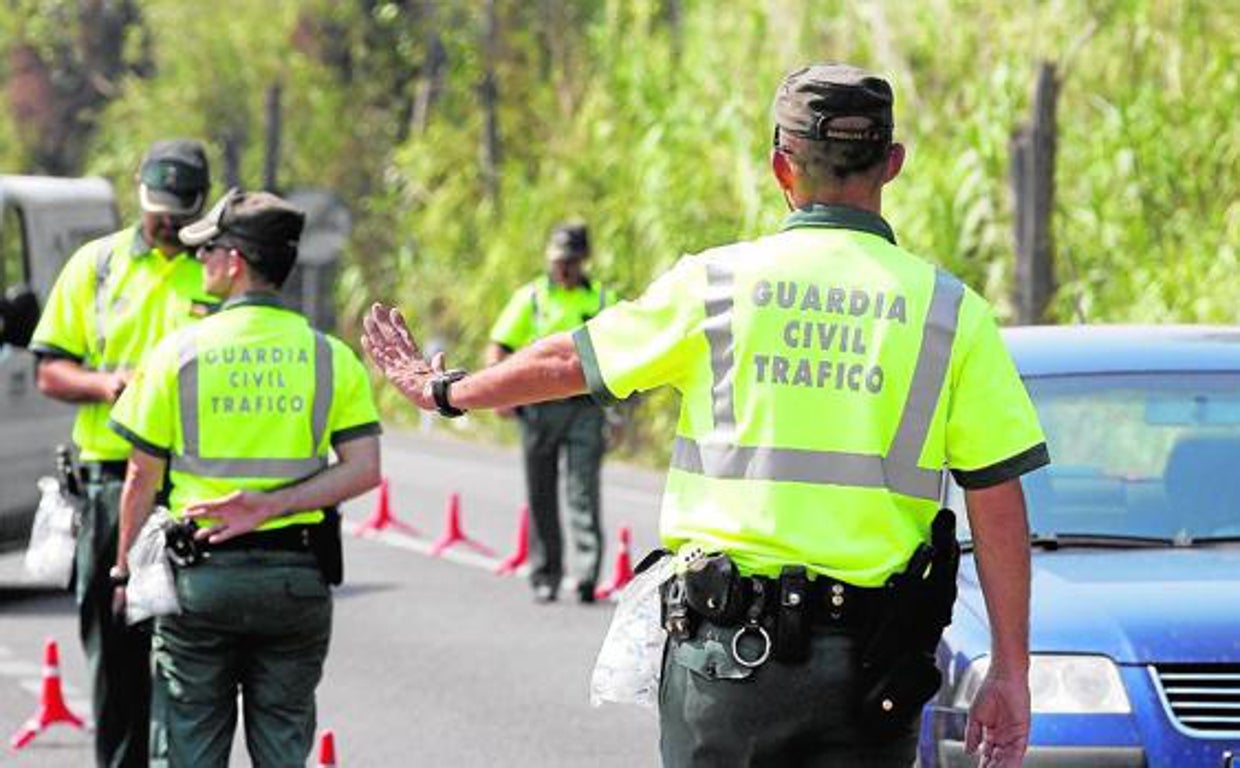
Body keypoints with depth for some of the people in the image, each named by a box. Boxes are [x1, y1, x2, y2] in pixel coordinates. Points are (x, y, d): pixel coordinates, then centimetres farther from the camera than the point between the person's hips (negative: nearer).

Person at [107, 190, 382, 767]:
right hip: (297, 578, 2)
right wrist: (271, 506, -9)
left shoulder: (178, 353, -4)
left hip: (199, 574, -2)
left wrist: (125, 569, 10)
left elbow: (143, 476, -1)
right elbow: (363, 470, -7)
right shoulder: (330, 356, 2)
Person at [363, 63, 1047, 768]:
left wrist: (444, 391, 32)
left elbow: (564, 363, 14)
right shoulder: (952, 311, 1)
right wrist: (1012, 672, 3)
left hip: (724, 653, 0)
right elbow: (1000, 505, -2)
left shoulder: (716, 284, 1)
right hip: (872, 668, 0)